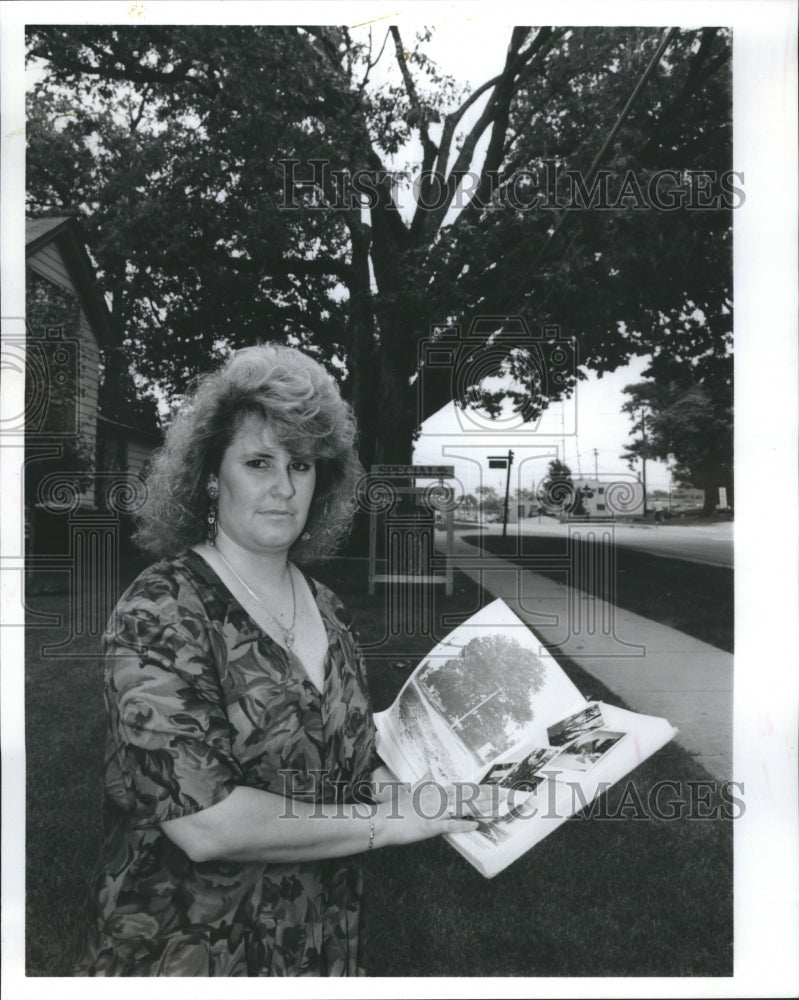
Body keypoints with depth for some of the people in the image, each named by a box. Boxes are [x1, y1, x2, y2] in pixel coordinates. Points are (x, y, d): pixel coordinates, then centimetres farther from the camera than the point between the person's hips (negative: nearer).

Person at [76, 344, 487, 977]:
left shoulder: (324, 606, -1)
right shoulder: (160, 613, -21)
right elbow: (205, 823, -27)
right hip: (194, 950, -5)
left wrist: (416, 788, -6)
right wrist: (386, 823, -21)